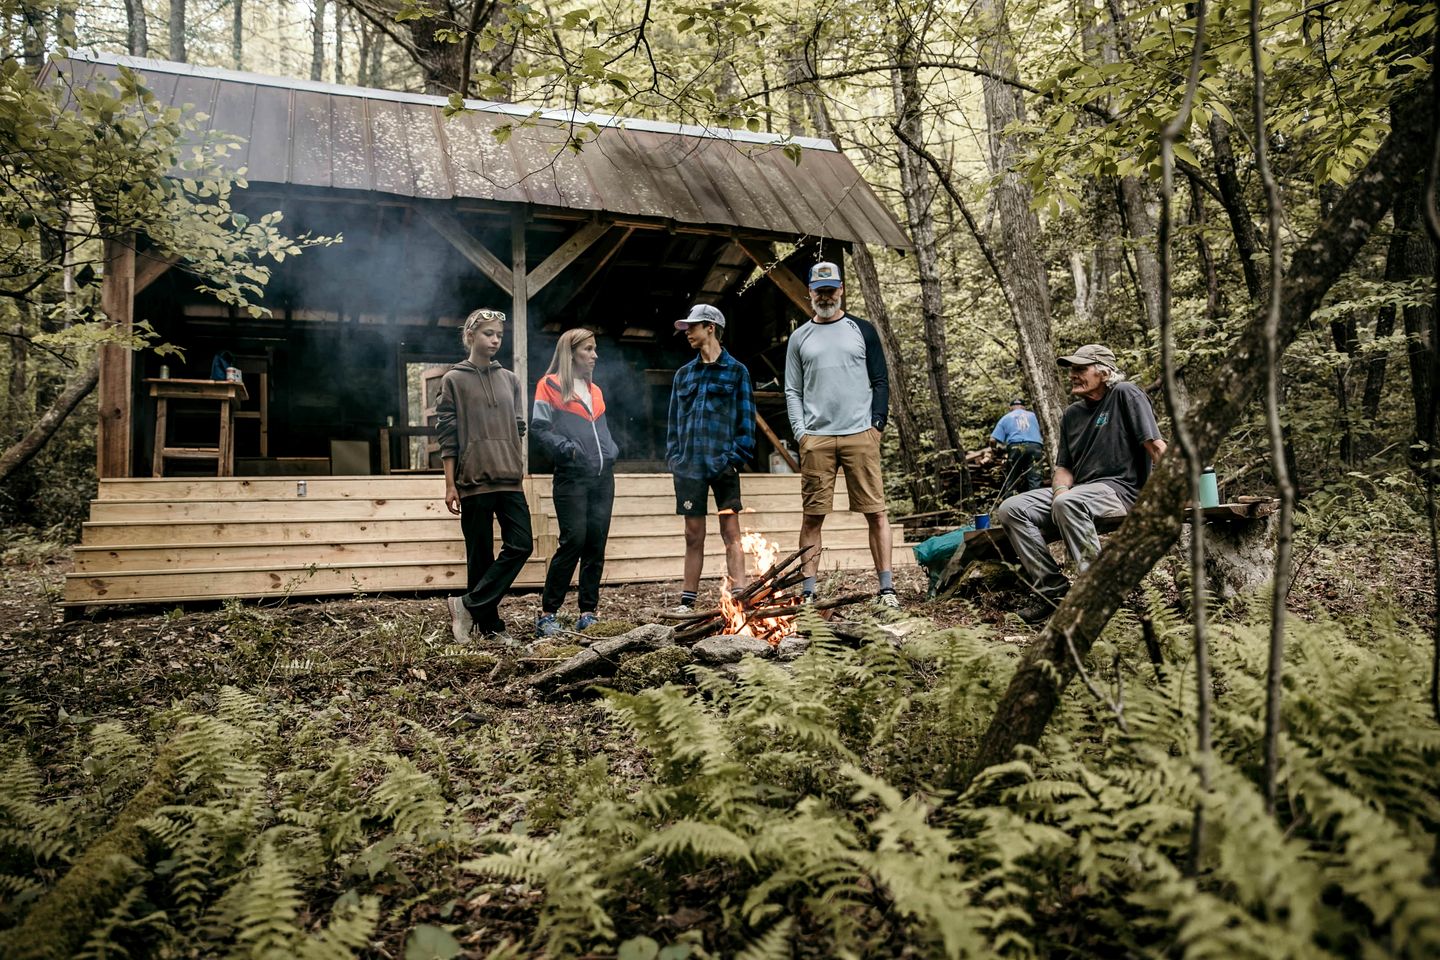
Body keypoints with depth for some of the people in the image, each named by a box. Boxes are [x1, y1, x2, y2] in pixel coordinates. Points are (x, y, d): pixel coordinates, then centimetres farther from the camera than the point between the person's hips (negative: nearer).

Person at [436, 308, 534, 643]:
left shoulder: (510, 380, 14)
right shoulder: (454, 380, 2)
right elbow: (447, 436, -1)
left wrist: (516, 468, 11)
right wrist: (450, 484, -6)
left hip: (509, 479, 4)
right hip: (474, 480, -4)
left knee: (520, 545, -5)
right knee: (481, 554, 0)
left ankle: (468, 605, 2)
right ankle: (489, 625, 9)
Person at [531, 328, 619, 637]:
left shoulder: (595, 391, 21)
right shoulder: (550, 386, 1)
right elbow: (539, 427, -6)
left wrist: (611, 451, 8)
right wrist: (566, 447, -18)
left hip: (602, 476, 7)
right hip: (571, 476, -6)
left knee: (596, 544, 4)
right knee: (573, 541, -13)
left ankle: (589, 612, 11)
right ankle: (547, 613, -3)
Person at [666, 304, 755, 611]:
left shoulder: (736, 371, 4)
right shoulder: (684, 374, 15)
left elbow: (746, 418, 0)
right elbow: (674, 420, 16)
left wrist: (737, 456, -10)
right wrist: (673, 456, 6)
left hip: (723, 466, -4)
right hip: (688, 466, 4)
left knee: (731, 533, -2)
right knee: (693, 535, 8)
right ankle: (687, 601, 15)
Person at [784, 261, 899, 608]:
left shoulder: (862, 330, 11)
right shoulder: (800, 338, 14)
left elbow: (880, 382, 9)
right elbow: (792, 391, 12)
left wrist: (877, 424, -4)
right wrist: (800, 433, -1)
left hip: (860, 435, -1)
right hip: (815, 439, 1)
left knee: (876, 512, -3)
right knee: (812, 516, 0)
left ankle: (887, 588, 1)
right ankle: (808, 592, 4)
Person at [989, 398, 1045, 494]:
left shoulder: (1005, 418, 19)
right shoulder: (1032, 415, 25)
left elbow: (993, 440, 9)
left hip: (1016, 448, -1)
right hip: (1035, 447, 1)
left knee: (1011, 484, 5)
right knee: (1034, 481, -4)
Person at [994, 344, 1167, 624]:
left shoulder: (1125, 395, -4)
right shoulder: (1072, 414, 16)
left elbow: (1156, 446, -11)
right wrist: (1061, 489, -7)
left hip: (1121, 490, -7)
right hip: (1077, 493, 7)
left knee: (1067, 504, -39)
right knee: (1010, 510, -11)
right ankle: (1052, 588, -14)